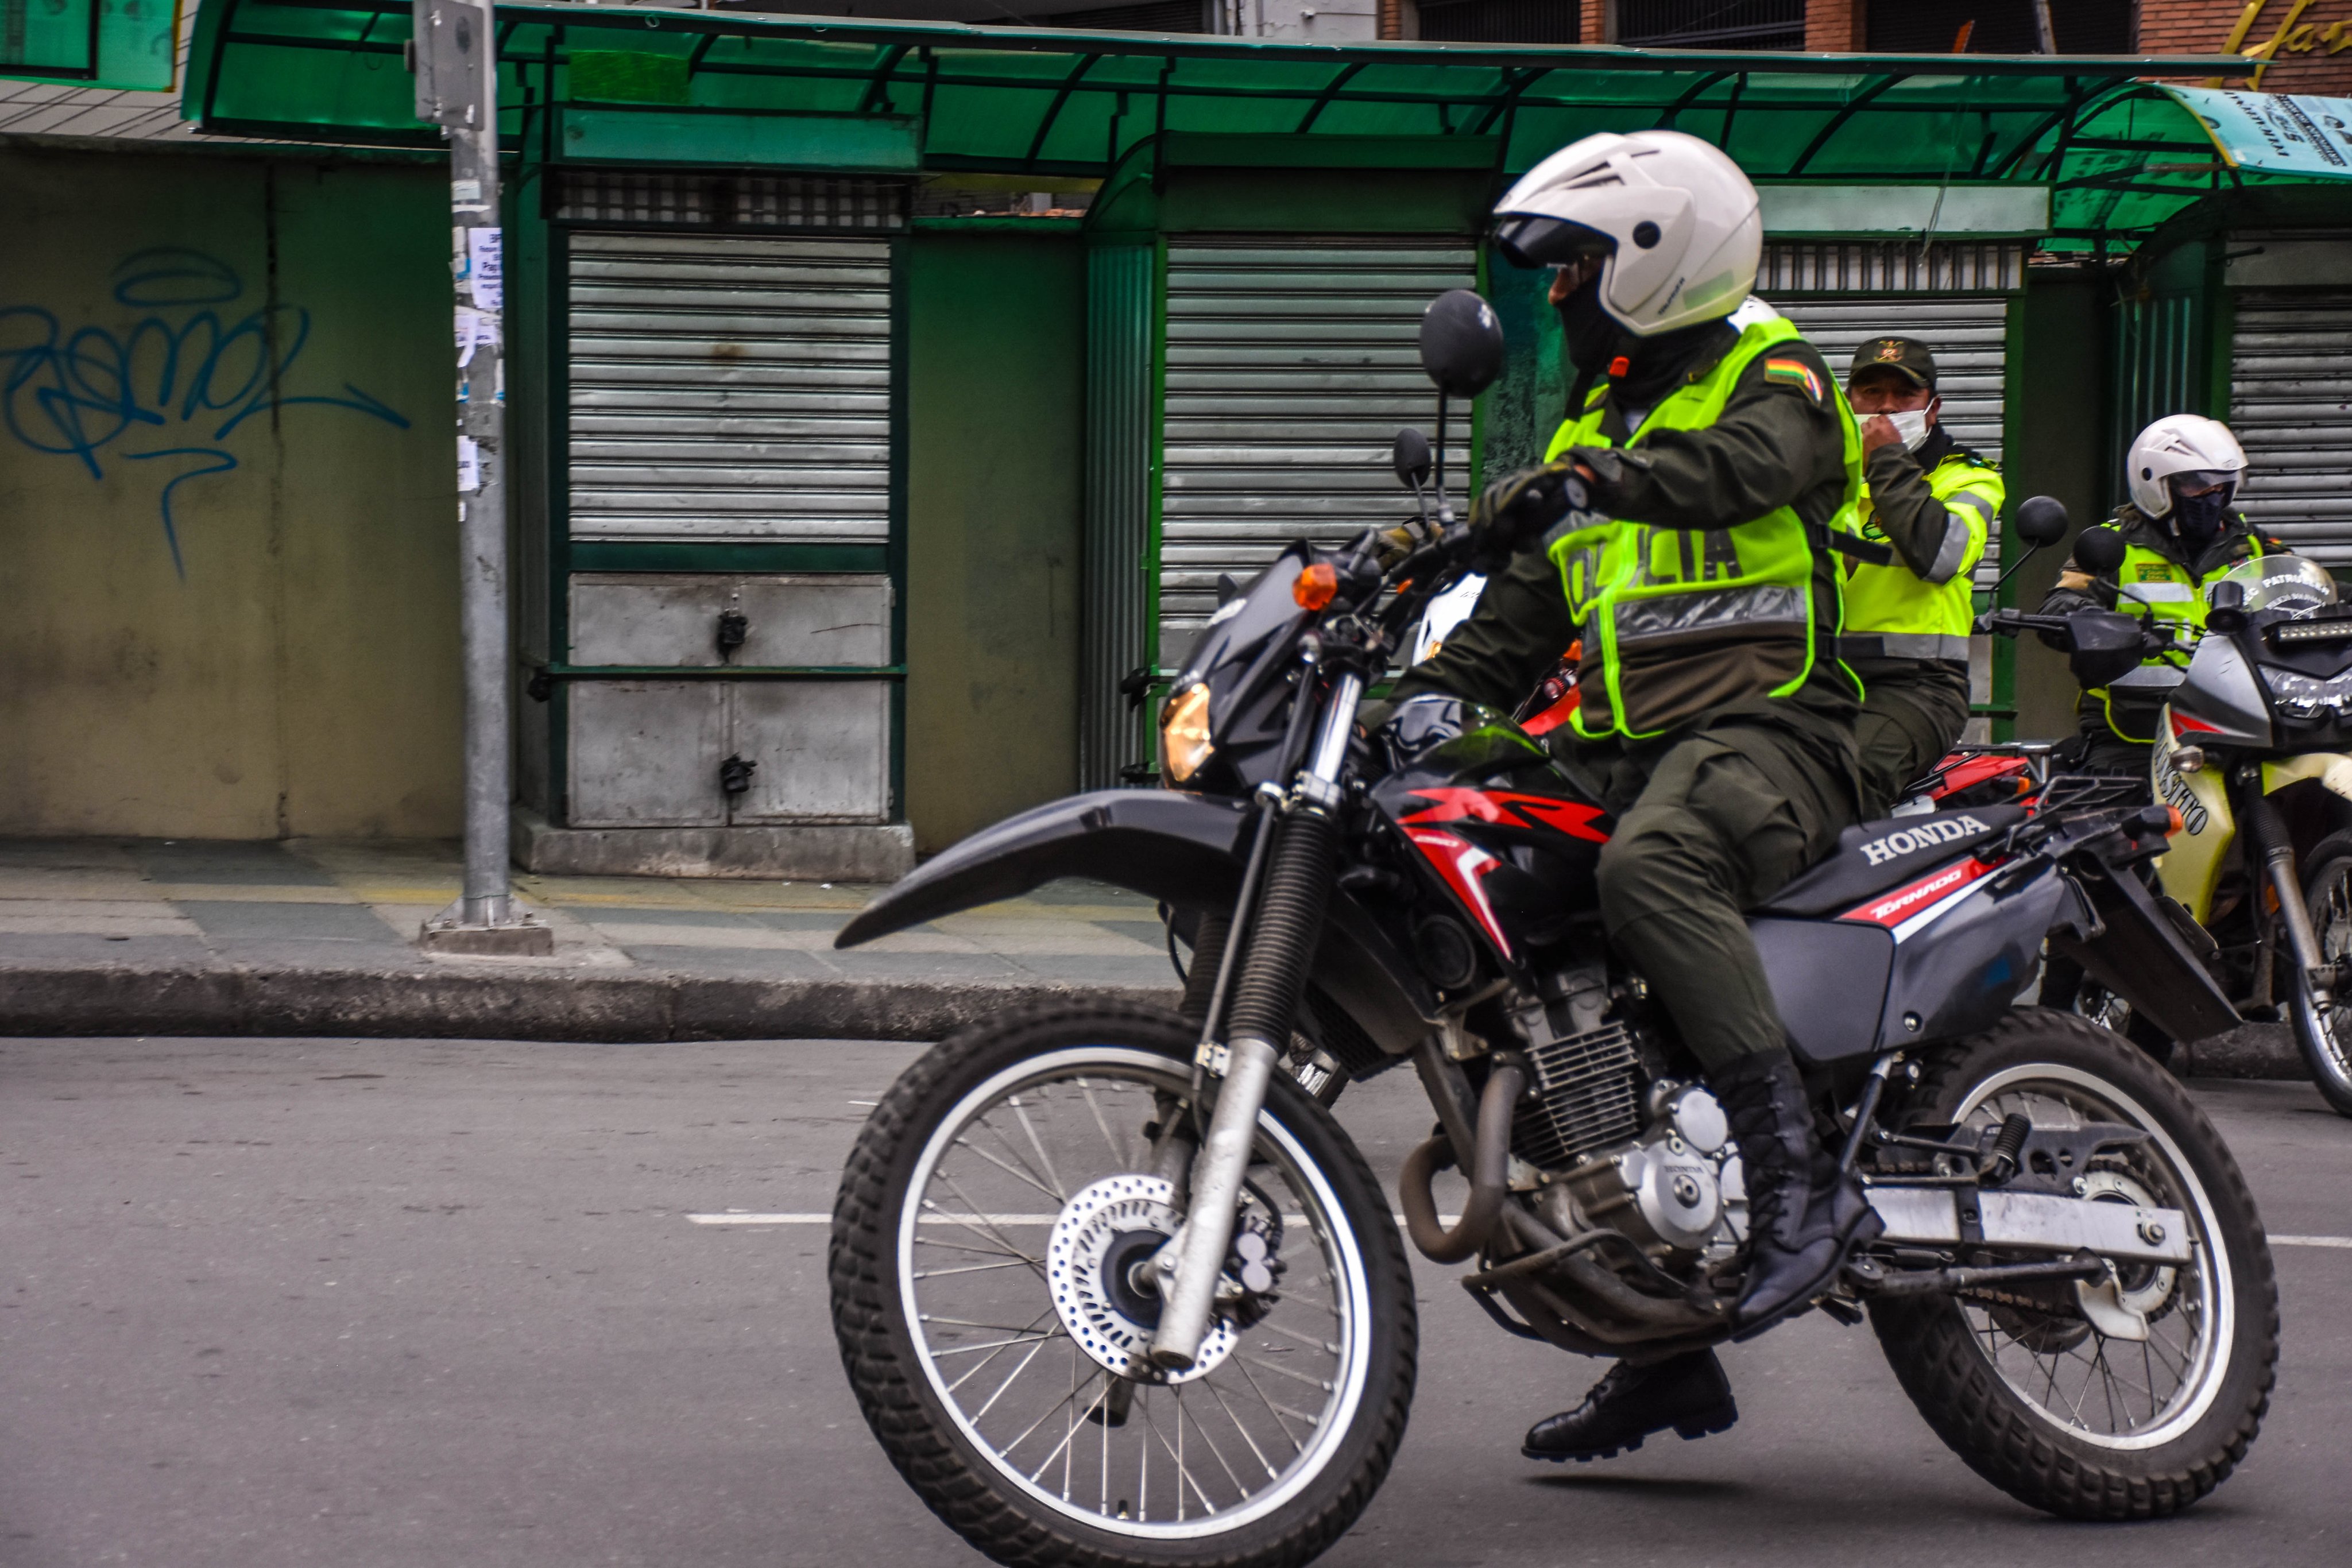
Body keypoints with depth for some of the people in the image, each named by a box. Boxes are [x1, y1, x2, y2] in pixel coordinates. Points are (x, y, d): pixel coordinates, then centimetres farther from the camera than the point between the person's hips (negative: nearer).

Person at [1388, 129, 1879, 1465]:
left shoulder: (1776, 377, 1)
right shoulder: (1591, 430, 25)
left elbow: (1742, 463, -24)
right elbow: (1515, 633, 25)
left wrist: (1590, 482, -40)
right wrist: (1404, 709, 10)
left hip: (1767, 727, -9)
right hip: (1631, 754, 9)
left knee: (1650, 867, -39)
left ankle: (1808, 1178, -41)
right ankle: (1667, 1354, 12)